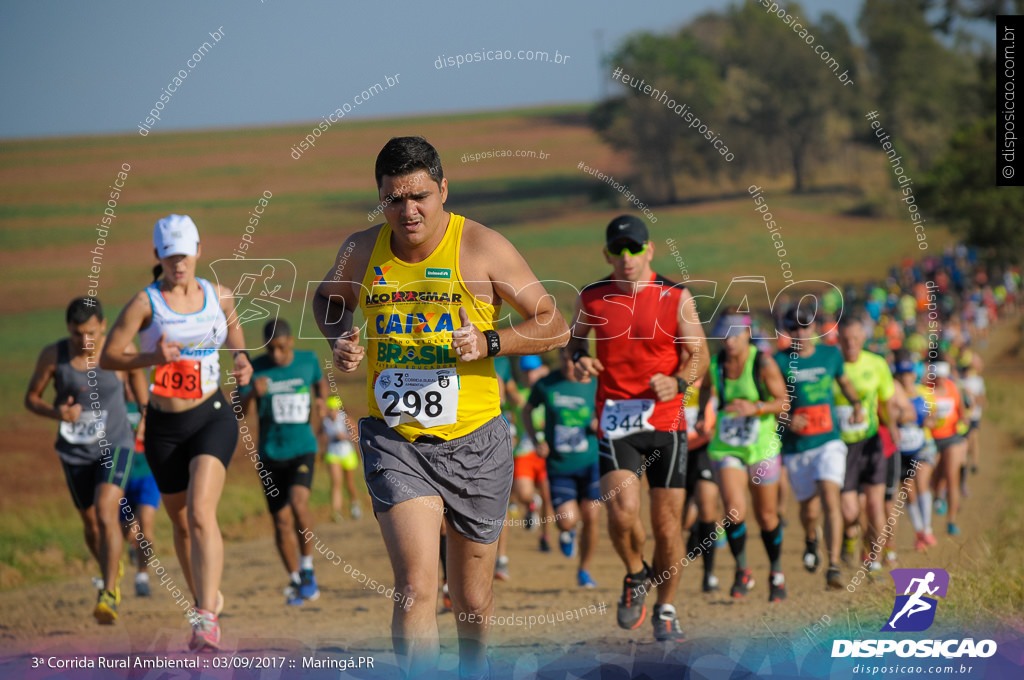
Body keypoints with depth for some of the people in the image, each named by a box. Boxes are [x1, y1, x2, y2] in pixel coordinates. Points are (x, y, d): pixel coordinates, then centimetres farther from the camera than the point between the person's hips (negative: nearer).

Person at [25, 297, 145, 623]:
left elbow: (136, 372, 10)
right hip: (75, 451, 2)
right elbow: (31, 398, -2)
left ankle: (108, 595, -23)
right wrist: (56, 412, -21)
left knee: (106, 513, -23)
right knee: (91, 524, 15)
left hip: (115, 445, -2)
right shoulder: (53, 355, -12)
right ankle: (112, 571, 45)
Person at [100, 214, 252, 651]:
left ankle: (207, 619, -27)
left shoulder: (219, 297, 4)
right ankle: (205, 598, 38)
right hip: (164, 426, 1)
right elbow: (108, 357, -8)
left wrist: (242, 358, 5)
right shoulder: (145, 303, -5)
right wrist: (151, 358, -24)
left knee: (201, 513, -20)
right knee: (182, 523, 13)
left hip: (212, 417, -1)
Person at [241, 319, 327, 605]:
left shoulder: (307, 360, -1)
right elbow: (236, 411, -10)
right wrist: (252, 394, -31)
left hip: (303, 449, -1)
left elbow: (320, 381, 22)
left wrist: (321, 400, -1)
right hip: (271, 453, 1)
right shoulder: (256, 368, -5)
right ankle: (295, 582, 19)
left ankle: (307, 566, -9)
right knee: (282, 522, 4)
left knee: (298, 501, -25)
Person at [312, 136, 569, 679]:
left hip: (474, 443, 0)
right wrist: (339, 340, 1)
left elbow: (555, 326, -3)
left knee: (472, 602, 14)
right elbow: (329, 298, 23)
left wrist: (488, 342, -19)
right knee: (415, 588, -21)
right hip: (394, 441, 0)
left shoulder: (483, 248, -8)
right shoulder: (361, 251, 0)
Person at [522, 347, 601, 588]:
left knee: (590, 518, -2)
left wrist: (601, 423, -12)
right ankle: (567, 532, 27)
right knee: (567, 521, -13)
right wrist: (536, 439, -1)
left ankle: (584, 571, 19)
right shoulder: (545, 385, -2)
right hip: (558, 466, 0)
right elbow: (527, 410, 14)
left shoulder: (594, 385, -2)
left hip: (589, 462, 0)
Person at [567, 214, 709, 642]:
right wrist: (579, 360, -4)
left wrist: (678, 382, -17)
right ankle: (635, 575, 11)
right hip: (616, 424, 0)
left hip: (666, 420, 0)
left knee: (668, 523, 3)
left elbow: (698, 354, 4)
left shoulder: (676, 298, 0)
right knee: (621, 511, -20)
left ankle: (665, 610, 22)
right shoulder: (592, 299, 3)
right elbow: (575, 338, 20)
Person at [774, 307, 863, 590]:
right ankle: (811, 541, 46)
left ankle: (834, 566, -23)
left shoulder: (830, 354, 5)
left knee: (830, 499, -19)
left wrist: (856, 404, 10)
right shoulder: (780, 362, -4)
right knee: (809, 509, 9)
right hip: (796, 447, 0)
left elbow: (844, 381, 26)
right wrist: (788, 420, -23)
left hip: (829, 442, 0)